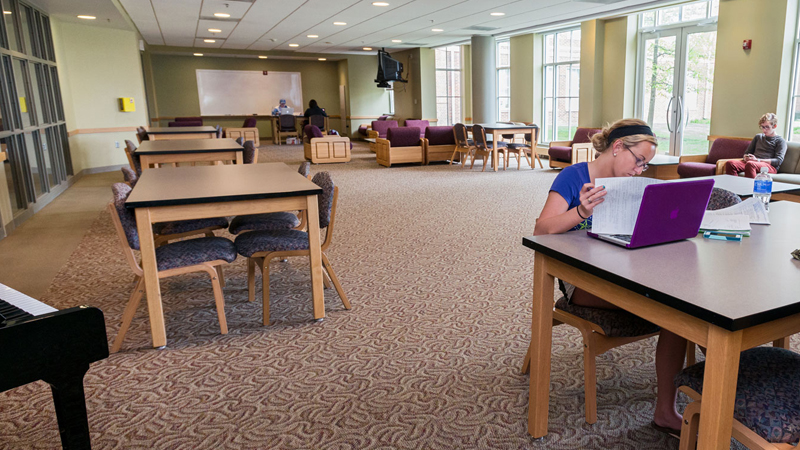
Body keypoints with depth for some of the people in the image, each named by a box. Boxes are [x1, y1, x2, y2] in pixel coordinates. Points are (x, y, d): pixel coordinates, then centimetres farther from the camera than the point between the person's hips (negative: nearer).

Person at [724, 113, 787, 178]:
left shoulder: (780, 141, 11)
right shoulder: (758, 137, 28)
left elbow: (778, 161, -2)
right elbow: (747, 152, 28)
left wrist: (758, 160, -13)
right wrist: (746, 157, 1)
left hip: (769, 166, -5)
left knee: (750, 164, -42)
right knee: (730, 163, -28)